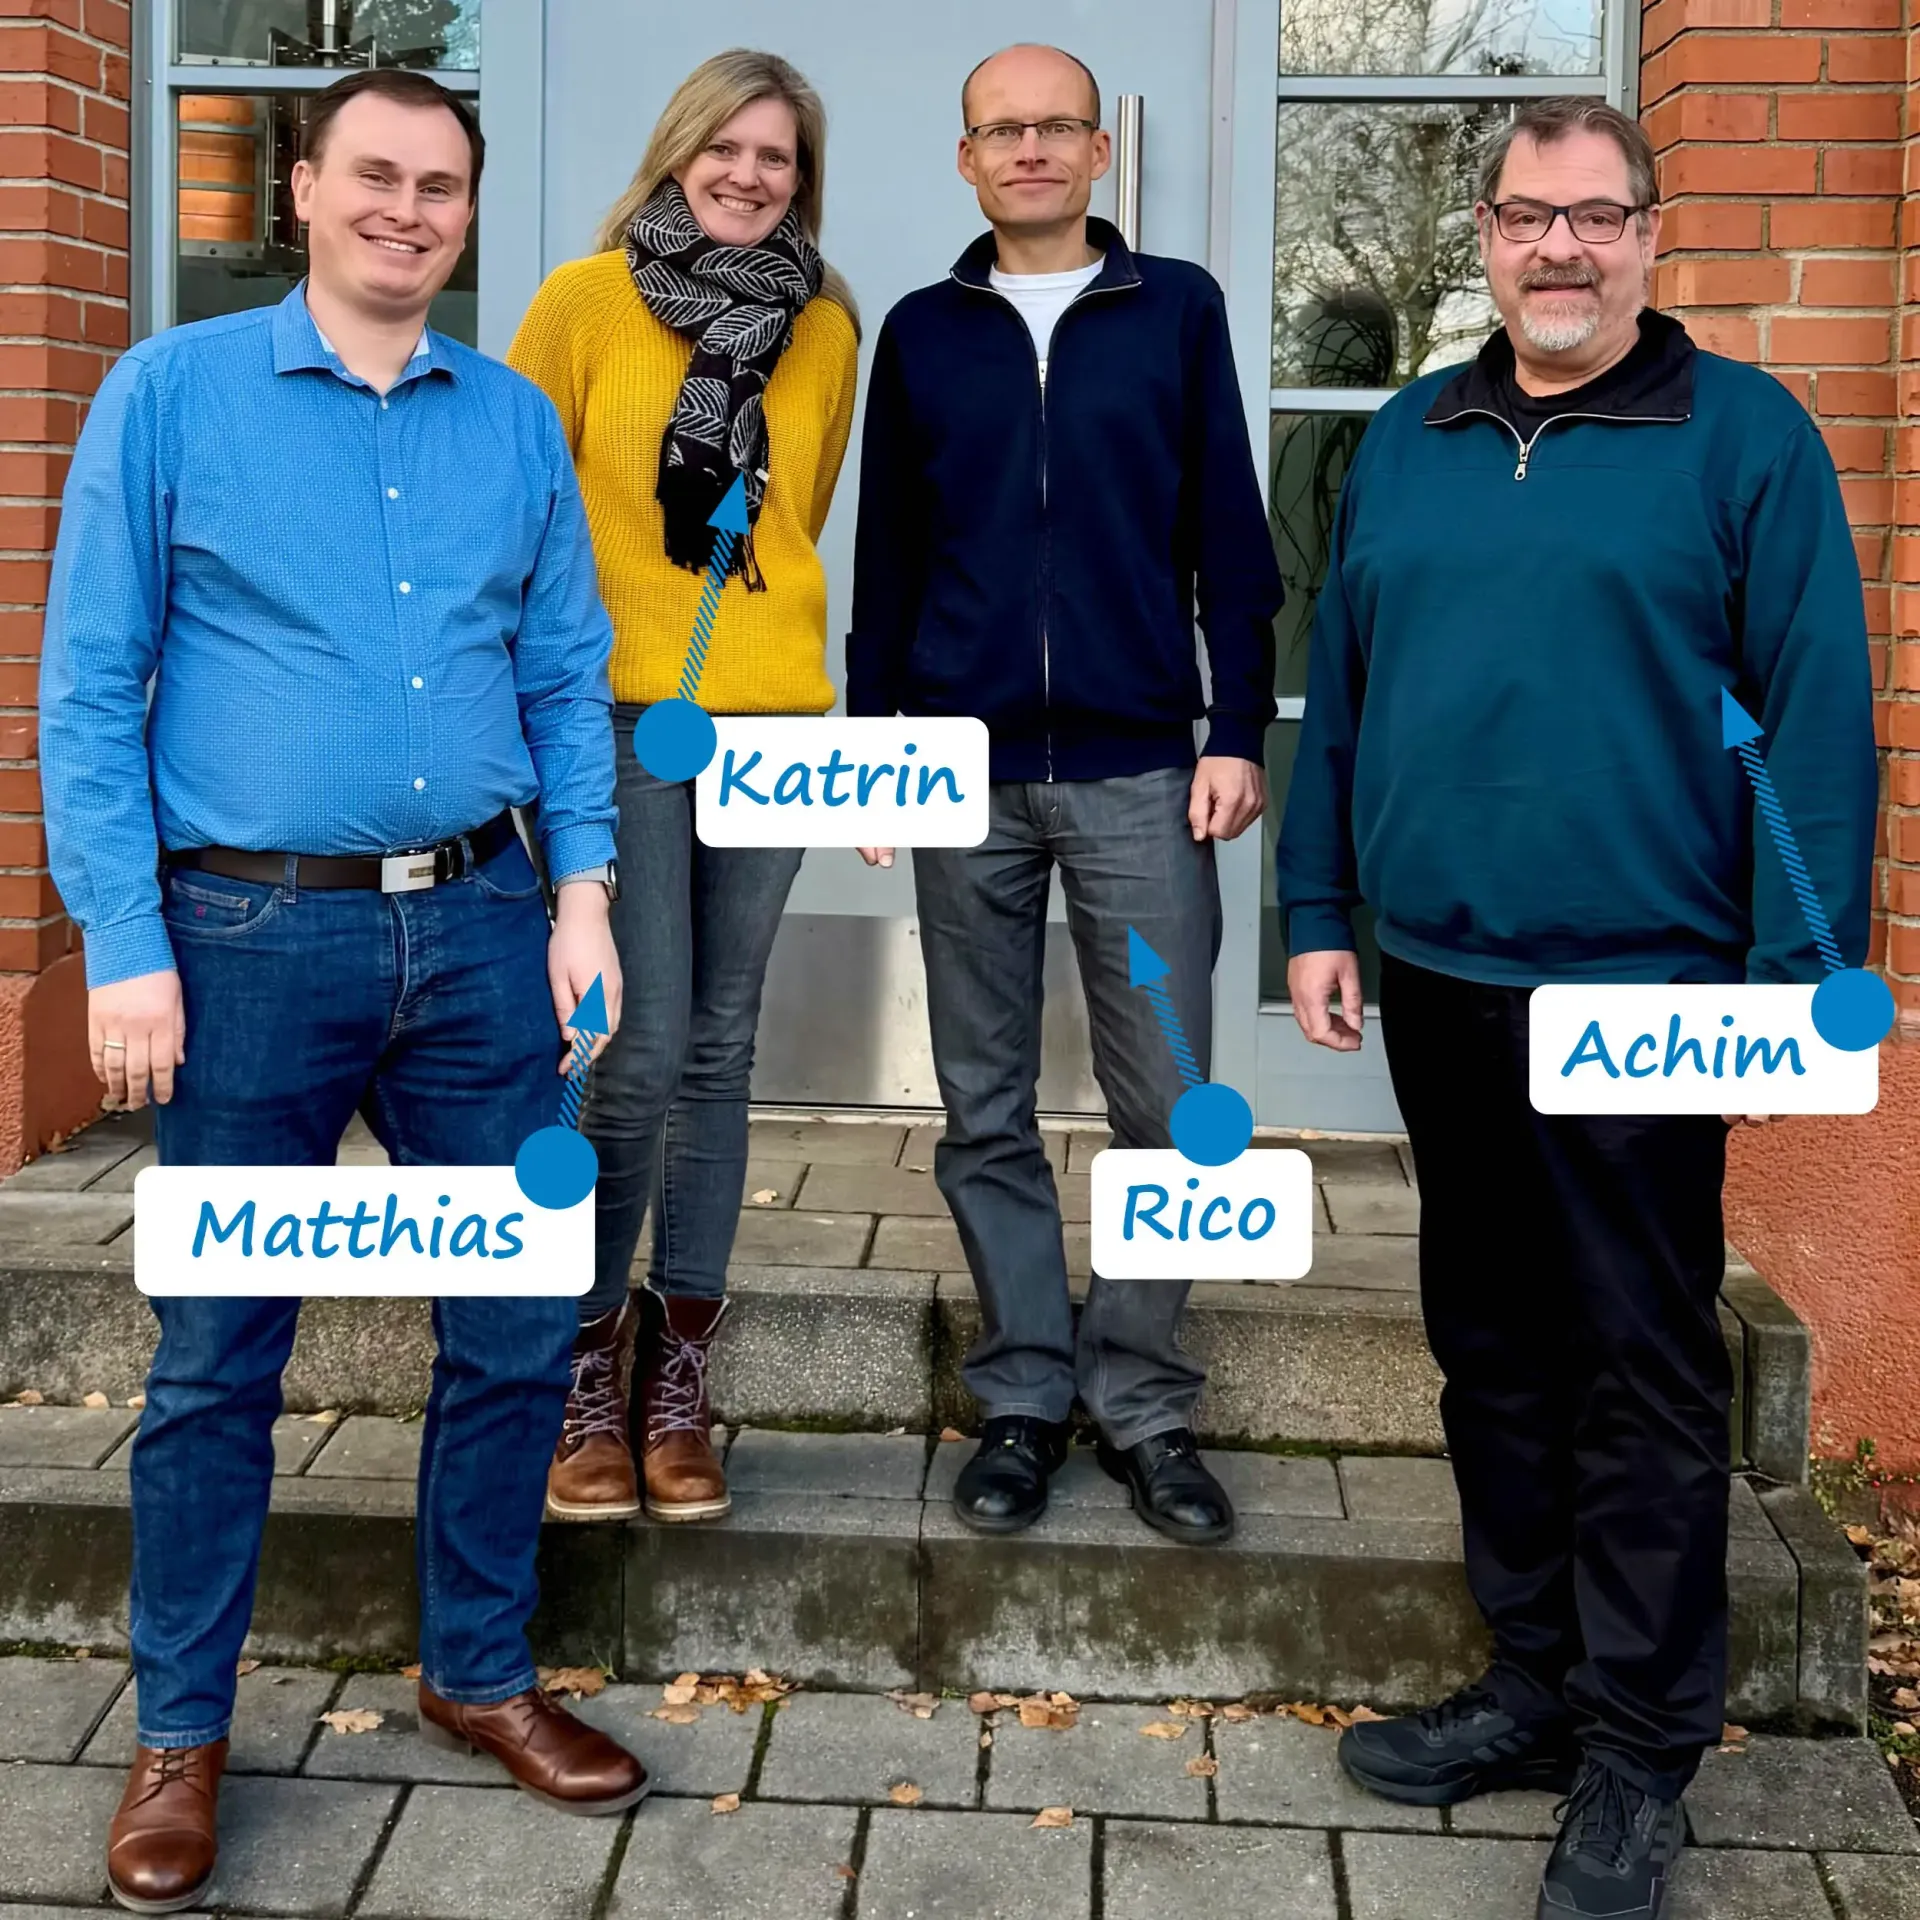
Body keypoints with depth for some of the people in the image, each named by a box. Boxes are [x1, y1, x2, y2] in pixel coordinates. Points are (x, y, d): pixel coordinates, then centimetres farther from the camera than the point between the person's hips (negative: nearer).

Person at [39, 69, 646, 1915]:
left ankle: (480, 1674, 29)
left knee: (517, 1325, 9)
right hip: (253, 935, -3)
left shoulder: (516, 422, 9)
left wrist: (580, 890, 1)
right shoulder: (170, 393, -1)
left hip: (477, 930, 4)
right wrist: (127, 948, -10)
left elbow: (568, 680, 12)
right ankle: (179, 1731, 23)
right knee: (218, 1356, 6)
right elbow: (88, 692, -4)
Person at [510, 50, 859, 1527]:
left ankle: (680, 1378, 16)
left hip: (770, 713, 3)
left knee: (719, 1047, 6)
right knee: (641, 1050, -8)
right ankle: (590, 1366, 11)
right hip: (614, 712, -3)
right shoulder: (586, 300, 1)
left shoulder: (827, 330, 9)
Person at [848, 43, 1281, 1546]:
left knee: (1168, 1109, -1)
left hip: (1138, 773, -1)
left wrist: (1238, 731, -1)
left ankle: (1141, 1400, 13)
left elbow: (1230, 536, 5)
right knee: (988, 1112, 6)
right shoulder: (924, 332, 11)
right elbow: (885, 559, 13)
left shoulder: (1176, 310, 7)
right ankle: (1026, 1395, 17)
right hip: (968, 777, 2)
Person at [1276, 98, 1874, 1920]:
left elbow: (1816, 721, -8)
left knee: (1641, 1375, 3)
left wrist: (1797, 977, -12)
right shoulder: (1405, 443, 10)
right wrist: (1318, 913, 9)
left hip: (1640, 996, -5)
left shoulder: (1743, 436, -4)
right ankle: (1534, 1680, 30)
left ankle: (1639, 1752, 16)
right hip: (1436, 984, 5)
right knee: (1492, 1351, 15)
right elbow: (1336, 694, 13)